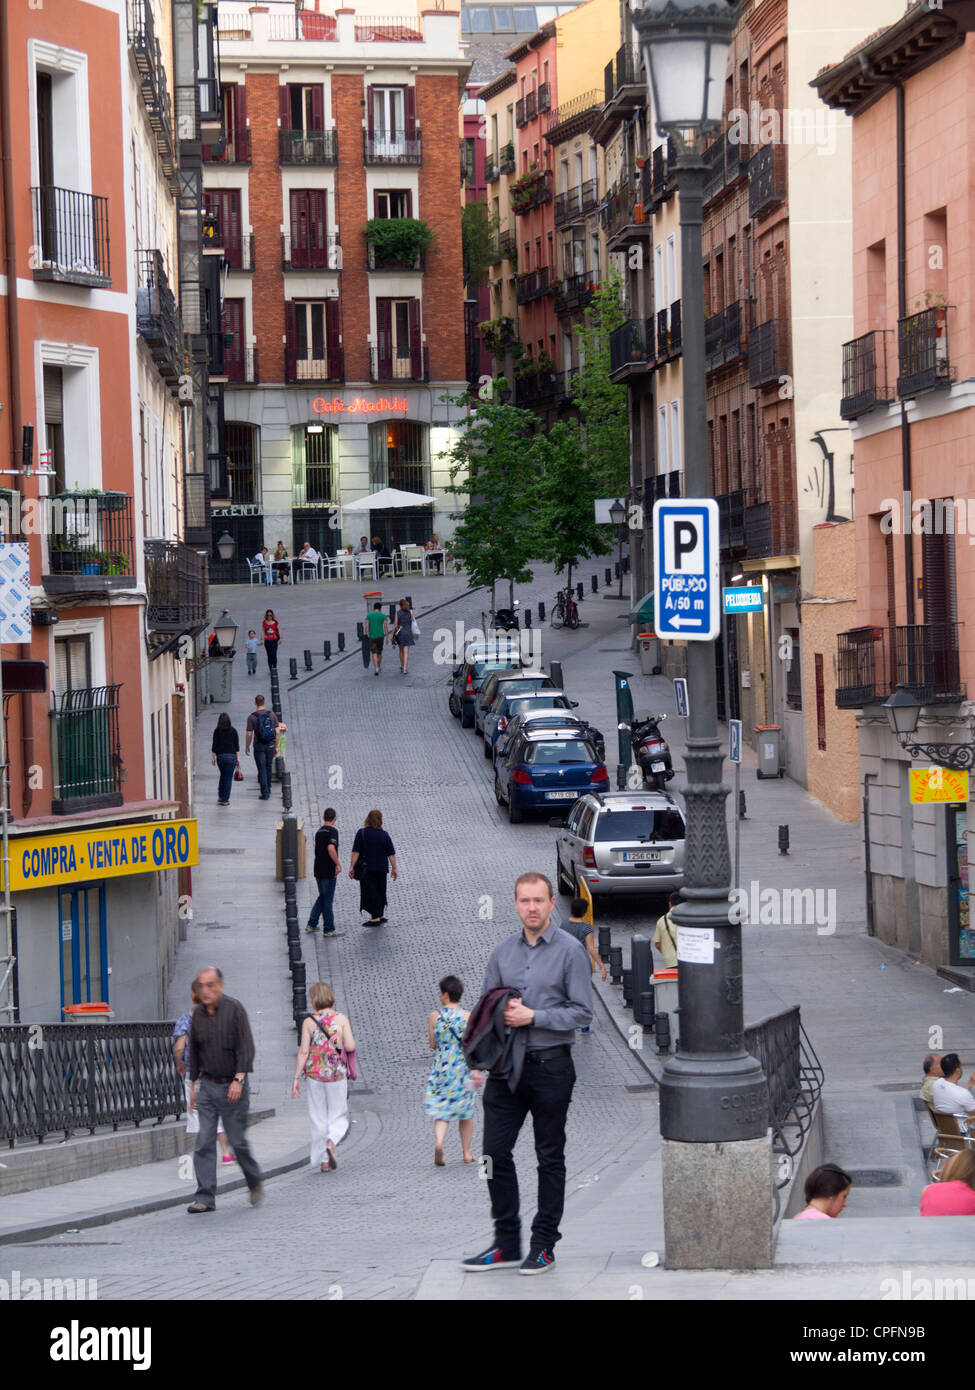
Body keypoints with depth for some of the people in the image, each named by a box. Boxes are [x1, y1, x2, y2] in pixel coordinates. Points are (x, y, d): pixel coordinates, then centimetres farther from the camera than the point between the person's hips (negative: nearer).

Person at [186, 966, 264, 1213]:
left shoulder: (234, 1009, -10)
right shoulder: (198, 1014, 7)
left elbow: (246, 1048, -15)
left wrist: (238, 1079, -24)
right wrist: (193, 1085, 16)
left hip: (232, 1086, -4)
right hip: (207, 1086, 4)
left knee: (238, 1141, 0)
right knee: (204, 1142, -4)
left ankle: (255, 1182, 26)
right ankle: (205, 1197, -4)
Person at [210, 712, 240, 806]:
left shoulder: (217, 731, -1)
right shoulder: (233, 731, 0)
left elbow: (214, 745, -1)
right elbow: (237, 746, 0)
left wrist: (213, 757, 6)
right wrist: (238, 758, 5)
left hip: (220, 756, 1)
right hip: (231, 756, -1)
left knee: (223, 776, 20)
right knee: (228, 778, 1)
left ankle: (220, 796, 16)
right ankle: (225, 799, -3)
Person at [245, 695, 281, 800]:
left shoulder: (252, 717, -11)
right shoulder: (272, 714, -2)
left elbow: (249, 734, -9)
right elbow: (277, 732, 0)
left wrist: (247, 746, 6)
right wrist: (276, 746, 9)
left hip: (259, 746, -3)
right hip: (270, 745, 3)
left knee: (262, 769, 1)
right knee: (268, 768, 18)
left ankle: (265, 793, -4)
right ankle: (268, 790, 28)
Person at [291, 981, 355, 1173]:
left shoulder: (309, 1022, -3)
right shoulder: (341, 1019, -3)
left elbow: (303, 1051, -6)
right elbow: (350, 1046, -9)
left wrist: (296, 1078, -3)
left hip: (314, 1073, 1)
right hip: (337, 1073, -1)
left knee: (318, 1119, 10)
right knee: (338, 1116, 10)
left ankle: (323, 1161, 11)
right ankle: (331, 1143, -18)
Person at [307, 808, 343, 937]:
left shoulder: (319, 832, 12)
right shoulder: (332, 831, -14)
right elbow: (331, 848, -30)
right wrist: (338, 864, -19)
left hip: (318, 871, 8)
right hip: (328, 872, -8)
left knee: (322, 897, 20)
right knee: (328, 900, -1)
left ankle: (311, 924, 18)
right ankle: (328, 929, 4)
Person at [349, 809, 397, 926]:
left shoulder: (361, 833, -8)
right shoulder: (384, 835, -1)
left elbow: (355, 852, -11)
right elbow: (391, 854, 0)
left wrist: (352, 867, -8)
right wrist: (394, 869, 6)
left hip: (367, 868, -3)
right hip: (381, 868, 3)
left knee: (370, 892, -2)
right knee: (380, 891, 16)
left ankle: (375, 918, -9)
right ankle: (379, 916, 24)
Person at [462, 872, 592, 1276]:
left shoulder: (569, 952, -4)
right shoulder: (503, 952, 10)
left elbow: (582, 1012, -8)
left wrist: (533, 1017, -15)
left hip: (550, 1066, -4)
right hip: (507, 1068, 4)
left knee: (550, 1158, 4)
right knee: (495, 1153, 2)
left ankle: (544, 1245, 12)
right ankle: (506, 1244, 11)